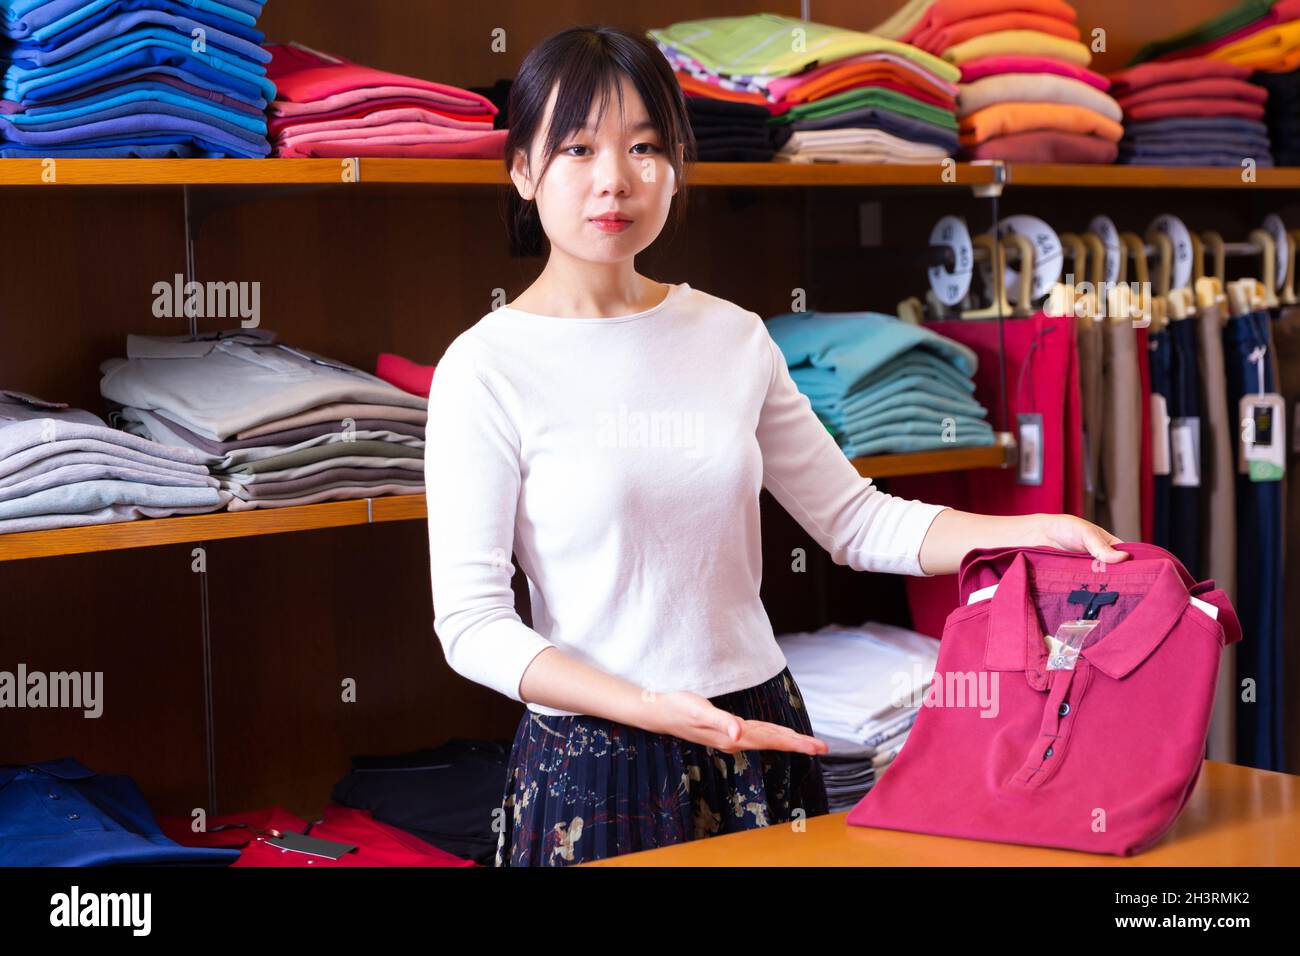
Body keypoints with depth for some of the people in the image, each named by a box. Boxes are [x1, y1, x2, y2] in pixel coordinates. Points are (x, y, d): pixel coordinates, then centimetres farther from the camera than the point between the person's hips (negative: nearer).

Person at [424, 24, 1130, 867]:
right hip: (593, 759, -4)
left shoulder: (734, 338, 3)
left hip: (762, 741, 4)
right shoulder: (487, 368, -10)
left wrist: (1035, 532, -6)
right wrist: (650, 707, -22)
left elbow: (858, 520, 7)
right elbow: (472, 624, -12)